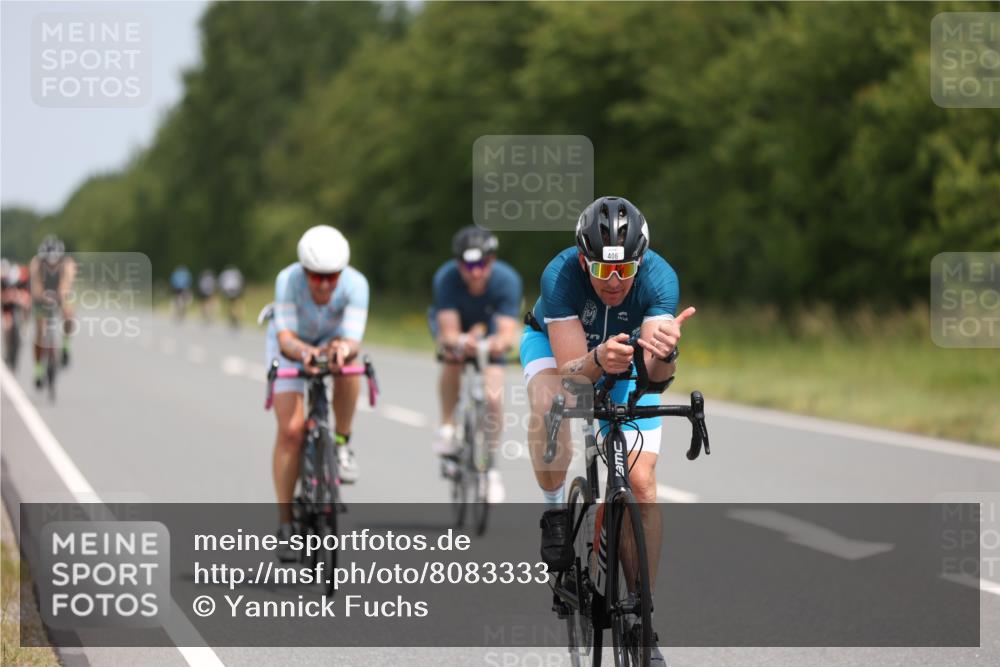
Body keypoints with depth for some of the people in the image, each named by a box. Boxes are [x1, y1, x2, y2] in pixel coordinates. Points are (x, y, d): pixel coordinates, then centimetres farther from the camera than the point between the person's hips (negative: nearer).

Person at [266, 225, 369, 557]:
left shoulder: (355, 284, -32)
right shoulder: (288, 280, -34)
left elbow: (353, 341, -38)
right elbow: (286, 339, -36)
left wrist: (344, 348, -61)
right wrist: (304, 352, -58)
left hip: (332, 339, 1)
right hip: (291, 345, -1)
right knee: (291, 429, -14)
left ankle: (342, 444, -12)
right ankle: (285, 522, -5)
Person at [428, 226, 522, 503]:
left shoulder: (507, 280, -33)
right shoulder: (446, 278, -35)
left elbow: (507, 332, -40)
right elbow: (449, 332, -40)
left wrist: (499, 342, -63)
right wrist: (460, 342, -63)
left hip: (488, 327, 1)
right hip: (452, 323, -1)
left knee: (493, 397, -12)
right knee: (453, 356, -35)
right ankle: (447, 426, -19)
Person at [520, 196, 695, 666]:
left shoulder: (658, 278, -34)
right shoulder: (561, 275, -37)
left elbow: (656, 375, -42)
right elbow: (570, 371, -40)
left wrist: (664, 352, -65)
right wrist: (599, 360, -61)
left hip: (626, 353, 2)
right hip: (556, 342, -1)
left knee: (642, 484, -9)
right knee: (549, 406, -37)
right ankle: (554, 510, -10)